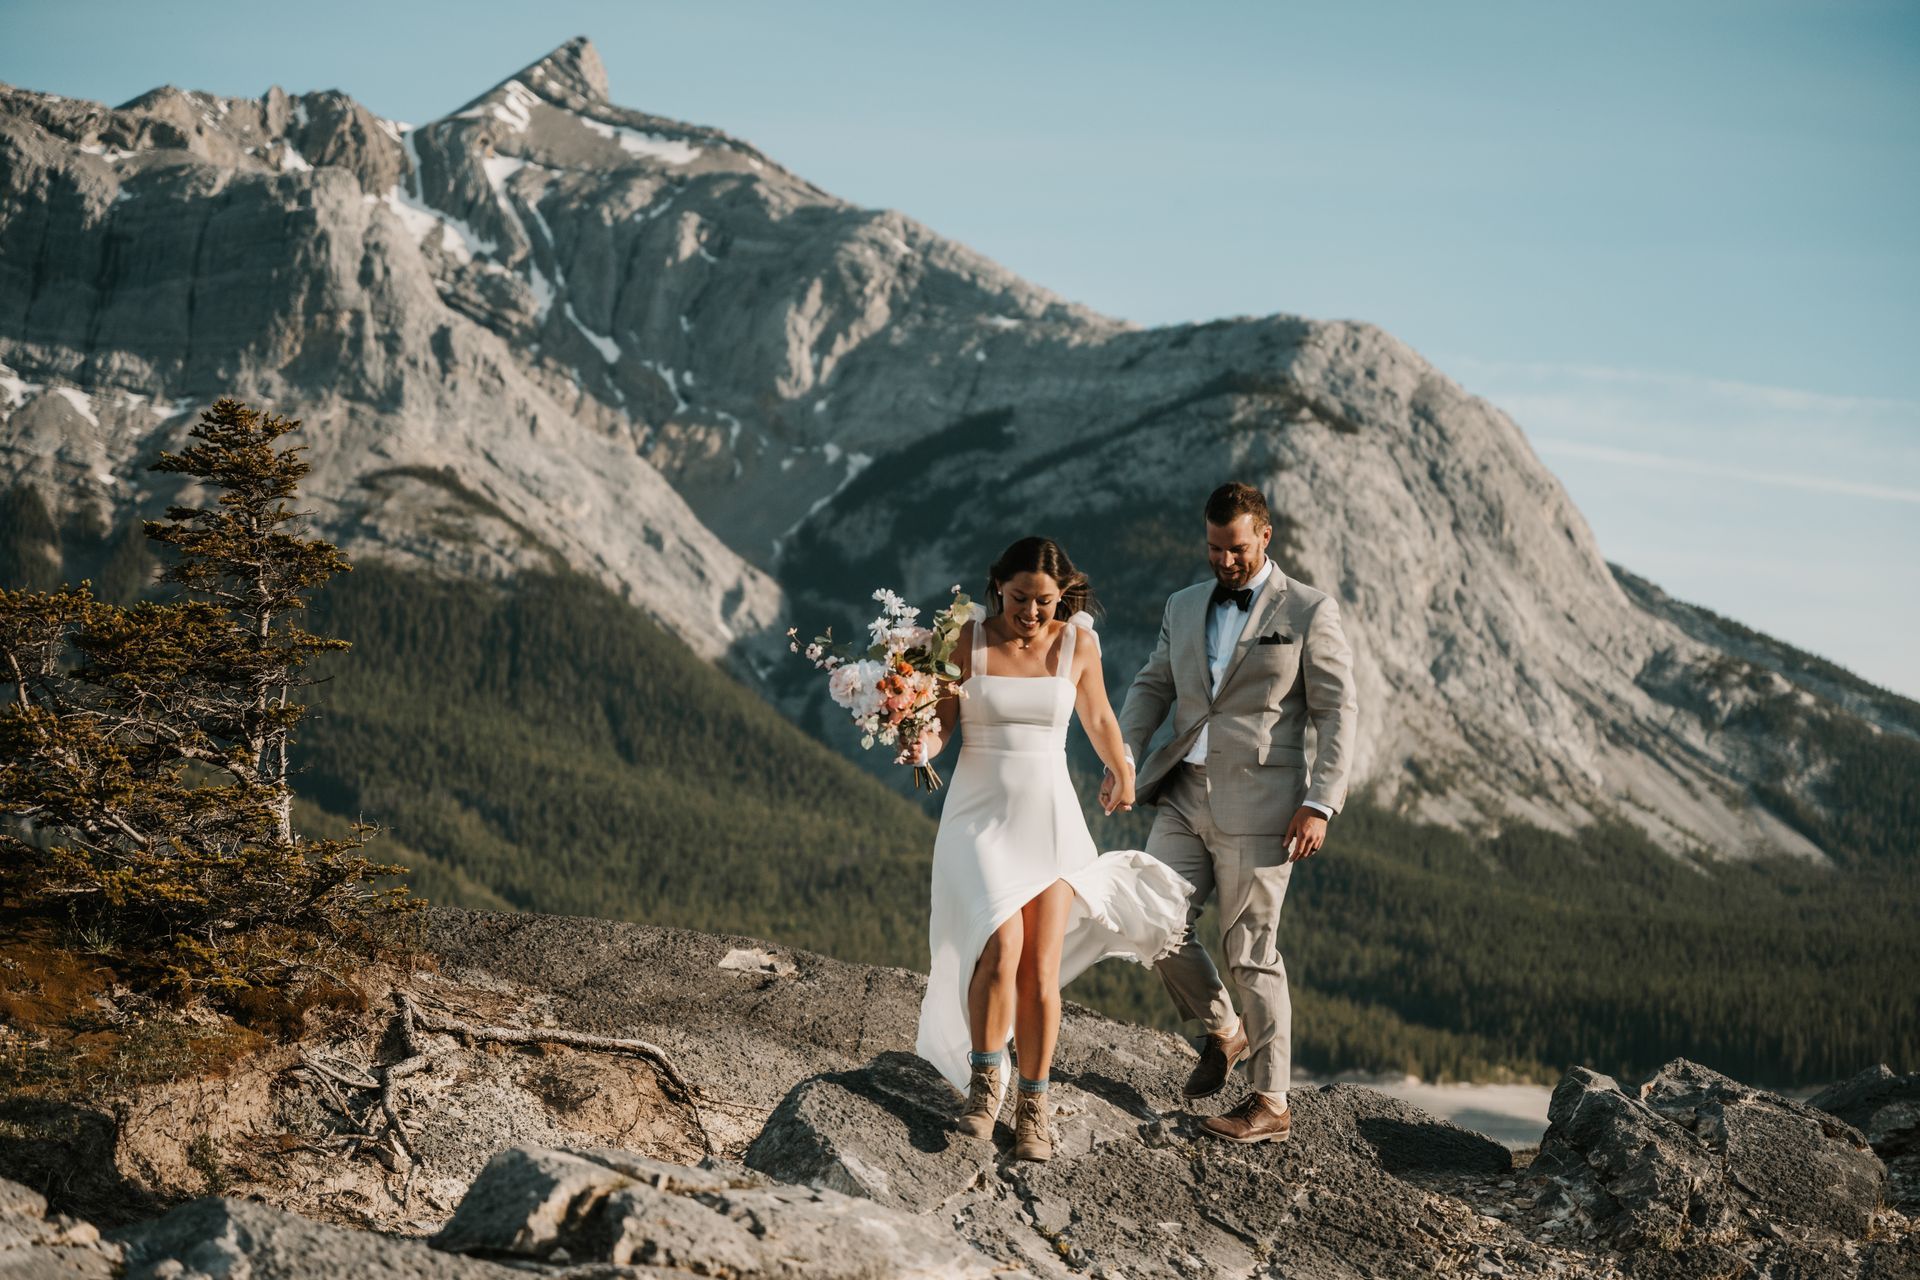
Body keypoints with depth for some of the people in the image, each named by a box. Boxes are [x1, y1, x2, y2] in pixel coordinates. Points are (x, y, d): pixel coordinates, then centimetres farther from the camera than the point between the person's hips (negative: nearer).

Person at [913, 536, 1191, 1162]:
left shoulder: (1078, 643, 0)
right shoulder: (967, 640, -4)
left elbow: (1098, 717, 18)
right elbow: (939, 722, -3)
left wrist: (1122, 774, 32)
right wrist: (922, 743, -26)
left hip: (1049, 816, 2)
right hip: (979, 812, -2)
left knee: (1040, 969, -4)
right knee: (1001, 947, -22)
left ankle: (1033, 1107, 10)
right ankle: (984, 1083, -5)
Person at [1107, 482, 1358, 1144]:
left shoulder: (1309, 611, -1)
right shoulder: (1184, 607, 15)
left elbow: (1338, 712, -4)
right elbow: (1151, 686, 15)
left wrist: (1321, 804, -12)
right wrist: (1123, 757, -3)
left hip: (1258, 804, -5)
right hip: (1186, 796, 5)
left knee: (1251, 952, -3)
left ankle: (1270, 1102, 8)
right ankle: (1222, 1029, 21)